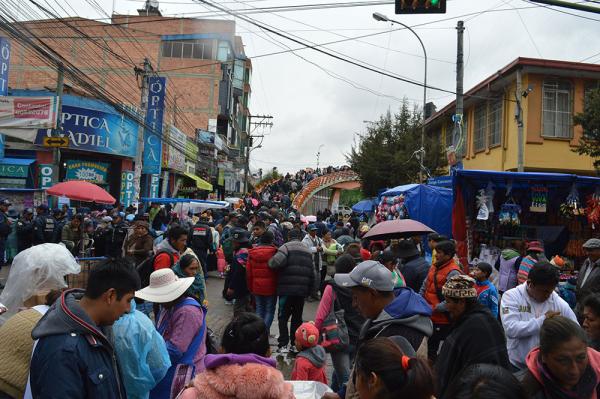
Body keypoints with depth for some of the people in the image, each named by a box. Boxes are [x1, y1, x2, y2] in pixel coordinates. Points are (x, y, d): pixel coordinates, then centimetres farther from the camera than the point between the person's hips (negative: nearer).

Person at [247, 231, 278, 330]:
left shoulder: (252, 252, 1)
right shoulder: (274, 252, -12)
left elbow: (248, 272, 6)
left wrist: (250, 288, 14)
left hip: (257, 287, 4)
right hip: (271, 287, -4)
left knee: (259, 309, 16)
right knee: (270, 310, 7)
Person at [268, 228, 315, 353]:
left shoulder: (286, 247, -4)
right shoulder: (307, 251, 15)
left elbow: (277, 261, -24)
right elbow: (312, 272, 13)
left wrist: (270, 262, -3)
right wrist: (308, 290, 18)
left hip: (287, 289, -5)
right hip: (302, 290, 5)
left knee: (283, 316, 3)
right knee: (297, 317, 15)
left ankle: (283, 345, -1)